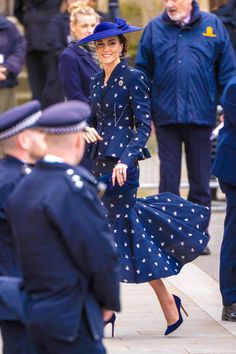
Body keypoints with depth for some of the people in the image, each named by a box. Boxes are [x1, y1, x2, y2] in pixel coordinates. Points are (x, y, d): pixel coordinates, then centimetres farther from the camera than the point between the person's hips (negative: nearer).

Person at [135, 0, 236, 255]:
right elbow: (143, 72, 6)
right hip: (166, 116, 0)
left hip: (201, 116, 0)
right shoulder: (154, 29, 3)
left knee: (200, 179, 9)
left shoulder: (212, 26, 1)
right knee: (168, 178, 5)